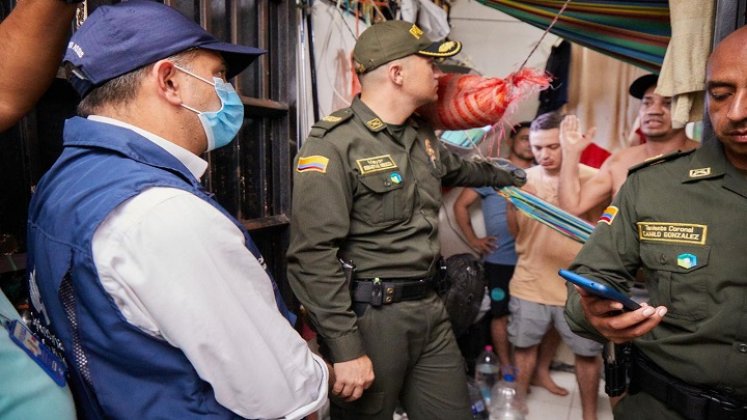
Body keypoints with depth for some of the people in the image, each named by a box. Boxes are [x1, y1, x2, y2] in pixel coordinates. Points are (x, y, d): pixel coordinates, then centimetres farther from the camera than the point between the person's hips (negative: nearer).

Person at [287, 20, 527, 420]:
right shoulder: (333, 146, -17)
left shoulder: (422, 135, 10)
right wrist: (345, 349, -20)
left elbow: (458, 169, 33)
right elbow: (314, 256, -21)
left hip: (427, 309, 8)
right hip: (368, 317, -7)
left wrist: (506, 175, 49)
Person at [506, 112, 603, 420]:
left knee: (586, 352, 13)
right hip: (529, 283, 2)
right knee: (523, 345, 16)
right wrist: (511, 200, -14)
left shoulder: (591, 178, -9)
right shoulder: (523, 179, 0)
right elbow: (515, 231, 3)